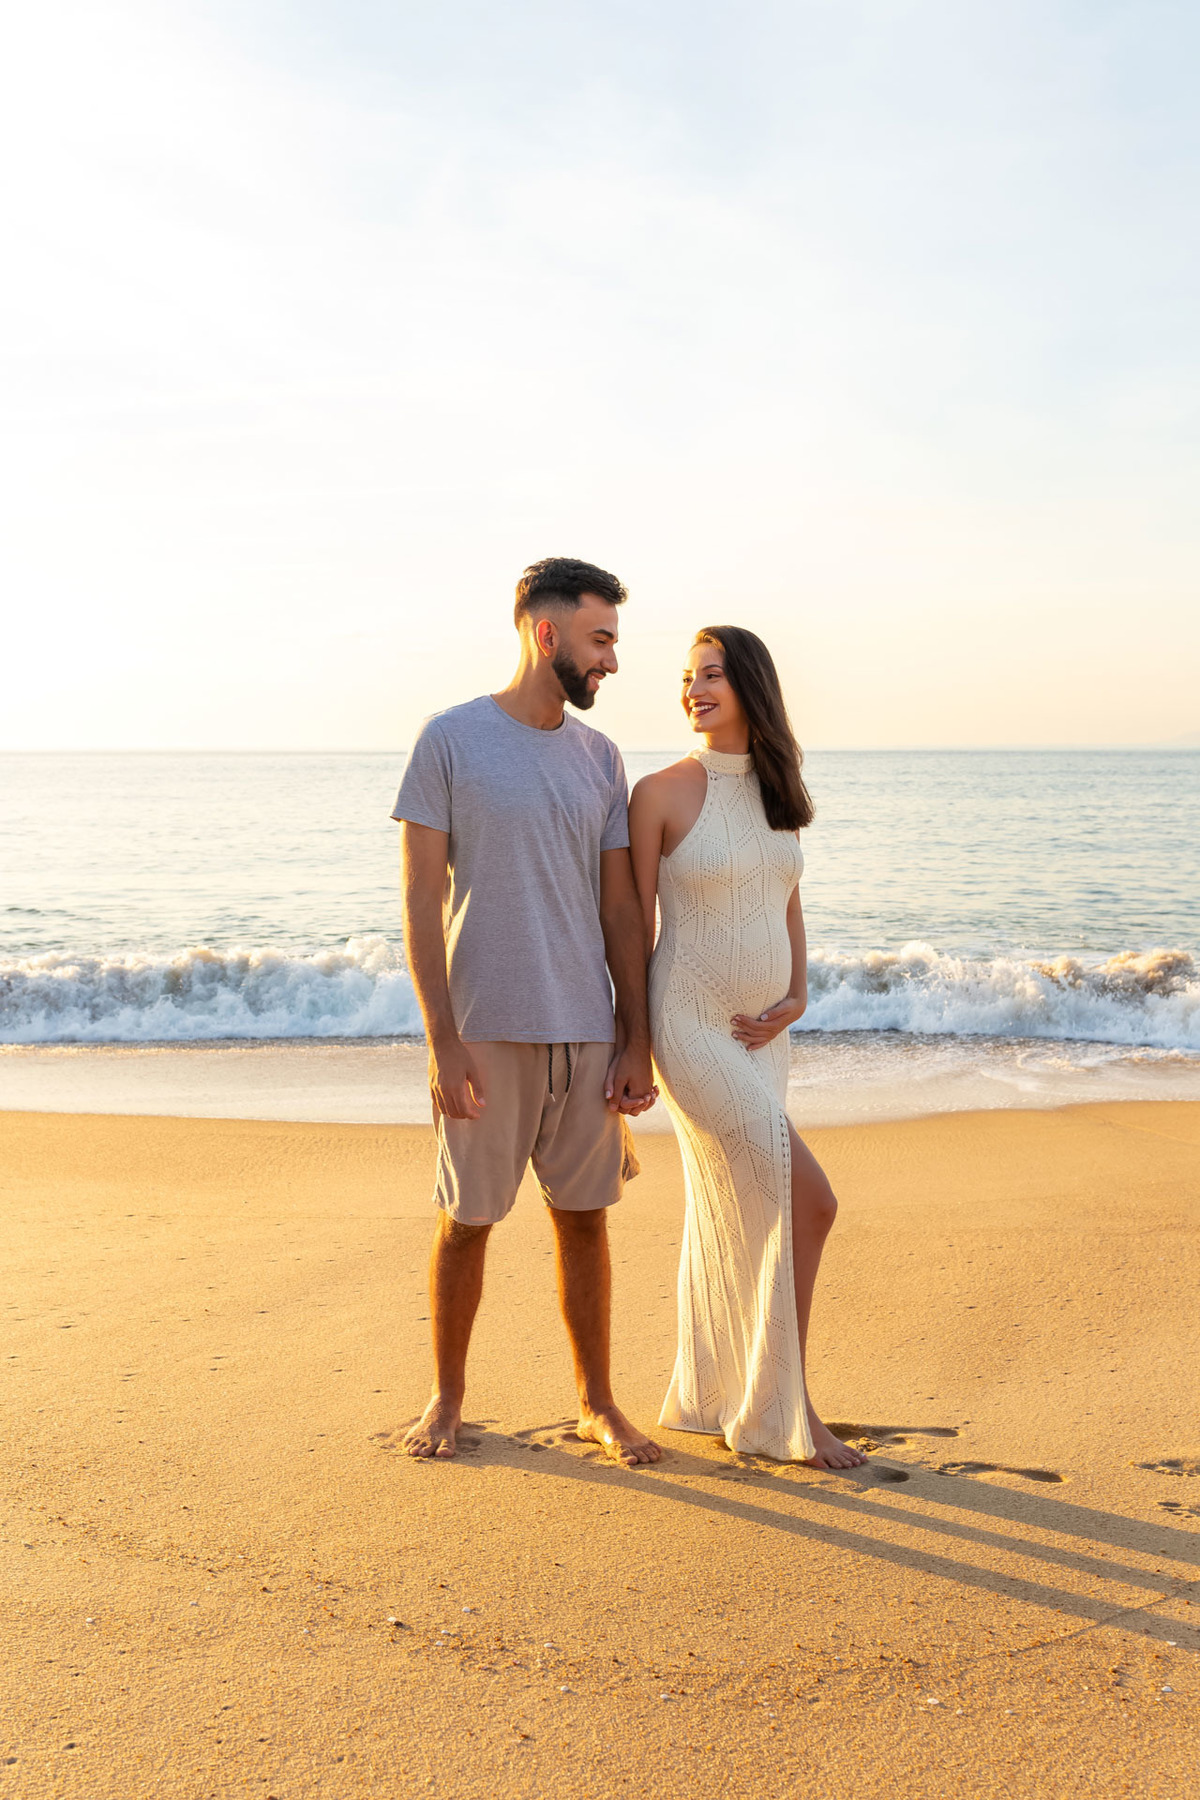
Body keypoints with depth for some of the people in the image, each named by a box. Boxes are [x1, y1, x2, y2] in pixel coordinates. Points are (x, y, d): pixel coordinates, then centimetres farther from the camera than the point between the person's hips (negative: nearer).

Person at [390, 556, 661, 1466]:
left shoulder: (599, 757, 9)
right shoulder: (450, 739, -4)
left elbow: (621, 907, 9)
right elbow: (421, 901, -6)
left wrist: (636, 1041, 5)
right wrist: (443, 1040, -12)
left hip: (587, 1032, 4)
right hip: (486, 1032, -4)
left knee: (584, 1217, 10)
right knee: (466, 1221, 7)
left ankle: (598, 1403, 24)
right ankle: (447, 1399, 26)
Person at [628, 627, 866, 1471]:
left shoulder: (777, 794, 9)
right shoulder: (662, 792, -9)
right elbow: (637, 924, -7)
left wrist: (795, 997, 0)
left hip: (760, 1032, 7)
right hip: (692, 1027, -7)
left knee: (733, 1214, 13)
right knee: (807, 1198, -12)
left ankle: (705, 1396, 28)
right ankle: (785, 1405, 2)